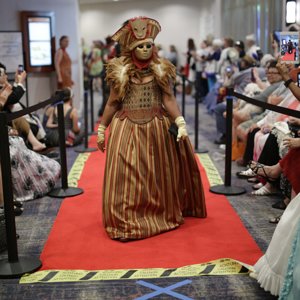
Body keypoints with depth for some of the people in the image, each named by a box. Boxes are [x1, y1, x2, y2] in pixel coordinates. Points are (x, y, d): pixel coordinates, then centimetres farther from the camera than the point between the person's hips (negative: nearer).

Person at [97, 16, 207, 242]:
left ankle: (161, 215, 29)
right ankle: (126, 222, 12)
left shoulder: (161, 70, 0)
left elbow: (169, 99, -5)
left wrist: (181, 122, -18)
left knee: (158, 175, 11)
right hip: (126, 128, 0)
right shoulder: (120, 71, 0)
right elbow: (112, 103, 5)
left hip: (156, 128, 1)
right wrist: (101, 129, 6)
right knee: (126, 176, 1)